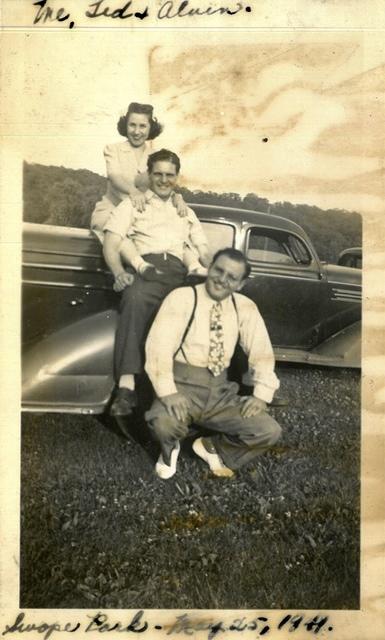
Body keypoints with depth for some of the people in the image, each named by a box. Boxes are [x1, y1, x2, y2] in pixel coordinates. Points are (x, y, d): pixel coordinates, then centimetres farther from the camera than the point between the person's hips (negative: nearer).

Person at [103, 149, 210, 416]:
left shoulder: (187, 212, 35)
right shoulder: (133, 204, 23)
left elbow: (204, 252, 26)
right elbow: (111, 244, 8)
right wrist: (119, 272, -14)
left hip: (179, 272, 4)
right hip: (146, 266, -3)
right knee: (136, 299, -40)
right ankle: (127, 386, -46)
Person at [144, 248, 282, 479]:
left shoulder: (245, 307, 6)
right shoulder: (182, 298, -8)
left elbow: (262, 352, 7)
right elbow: (159, 346, -16)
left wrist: (261, 393, -8)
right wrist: (167, 391, -30)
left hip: (220, 390, 4)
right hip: (183, 384, -4)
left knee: (269, 431, -13)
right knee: (164, 423, -35)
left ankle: (212, 446, 15)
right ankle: (171, 450, 6)